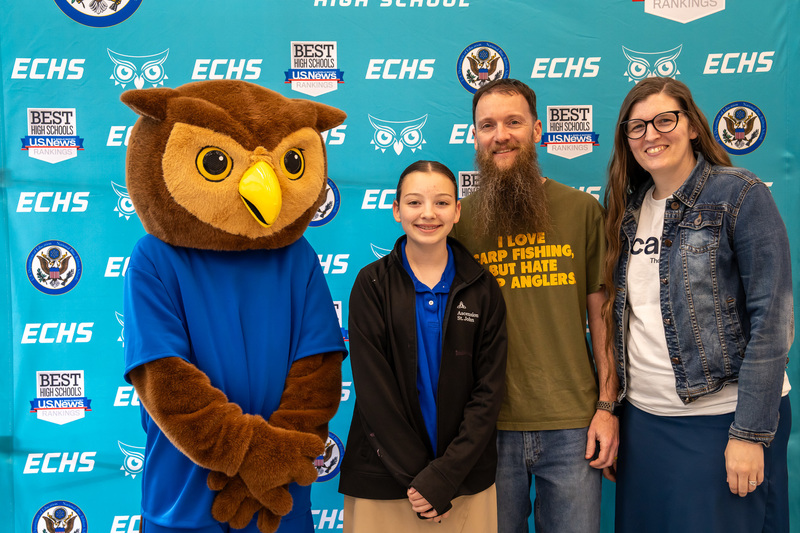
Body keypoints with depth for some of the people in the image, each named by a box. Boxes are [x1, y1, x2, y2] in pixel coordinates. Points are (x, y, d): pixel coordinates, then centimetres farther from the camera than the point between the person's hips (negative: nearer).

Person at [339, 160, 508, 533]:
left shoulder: (482, 288, 0)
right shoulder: (372, 285, -3)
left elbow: (489, 390, -4)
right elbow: (373, 390, -9)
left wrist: (445, 476, -12)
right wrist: (417, 477, -13)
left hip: (466, 480, 1)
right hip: (383, 481, -1)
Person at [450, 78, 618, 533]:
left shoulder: (583, 210, 2)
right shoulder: (460, 219, 2)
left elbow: (601, 315, 4)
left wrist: (608, 405, -1)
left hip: (572, 426, 0)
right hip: (489, 427, 0)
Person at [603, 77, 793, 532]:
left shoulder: (741, 195, -7)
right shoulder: (629, 208, 8)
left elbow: (771, 320, -12)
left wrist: (751, 432, -16)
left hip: (723, 420, -5)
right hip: (643, 418, 5)